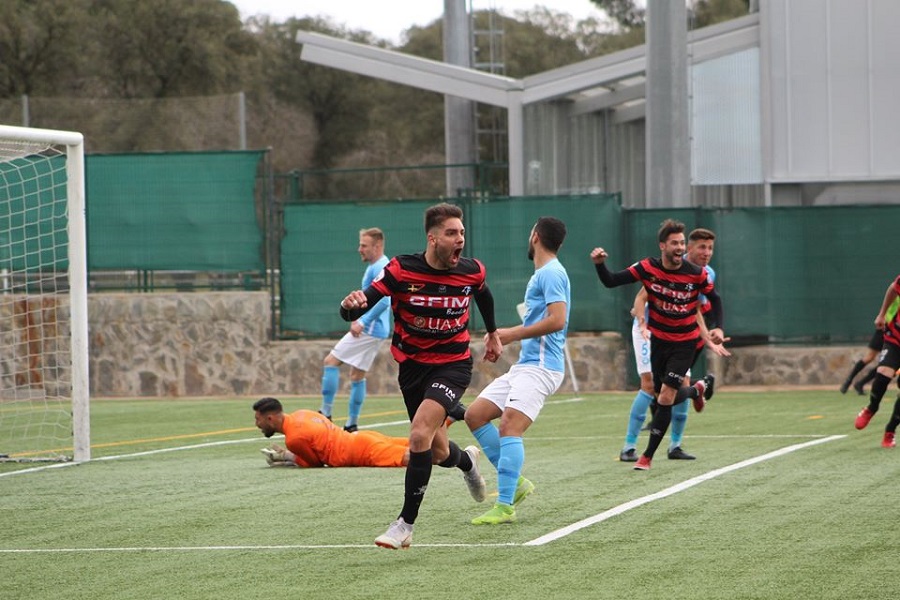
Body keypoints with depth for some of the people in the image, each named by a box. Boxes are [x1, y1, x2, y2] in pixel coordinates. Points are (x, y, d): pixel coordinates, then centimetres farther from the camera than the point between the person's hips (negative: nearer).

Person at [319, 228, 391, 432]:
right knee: (357, 375, 12)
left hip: (368, 330, -10)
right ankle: (352, 424, 15)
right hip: (370, 330, 10)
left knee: (331, 361, -10)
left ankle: (326, 413, -11)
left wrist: (363, 322, -26)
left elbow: (384, 301, -27)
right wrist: (358, 318, 15)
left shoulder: (380, 268, -15)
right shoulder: (375, 267, 17)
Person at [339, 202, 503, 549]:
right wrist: (350, 305, -45)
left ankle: (406, 524, -15)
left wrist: (493, 333, 31)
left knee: (420, 435, -24)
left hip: (453, 364, -2)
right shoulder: (401, 270, -17)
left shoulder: (472, 272, -10)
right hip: (412, 365, 2)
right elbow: (354, 312, -20)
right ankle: (467, 462, 53)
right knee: (438, 452, 13)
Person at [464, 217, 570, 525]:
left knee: (509, 426, -22)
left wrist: (513, 334, -16)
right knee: (475, 415, 8)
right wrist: (513, 334, 18)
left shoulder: (550, 273, -11)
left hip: (539, 366, -11)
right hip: (524, 365, 11)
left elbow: (557, 320, -22)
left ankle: (505, 507, -26)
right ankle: (515, 482, 11)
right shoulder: (542, 274, 19)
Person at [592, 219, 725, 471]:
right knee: (665, 398, 13)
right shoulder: (648, 268, -13)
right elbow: (610, 282, -12)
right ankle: (699, 388, 47)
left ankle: (648, 456, 1)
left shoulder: (697, 274, -16)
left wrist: (719, 328, -15)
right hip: (658, 339, 3)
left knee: (666, 398, -11)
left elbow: (714, 299, 0)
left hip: (685, 343, -3)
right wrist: (599, 264, -31)